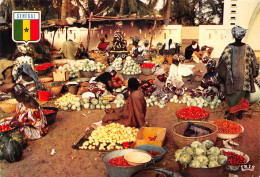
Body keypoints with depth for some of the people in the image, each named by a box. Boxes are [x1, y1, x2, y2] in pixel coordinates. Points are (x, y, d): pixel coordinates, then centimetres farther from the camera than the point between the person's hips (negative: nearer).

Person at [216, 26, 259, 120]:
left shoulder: (229, 48, -11)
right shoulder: (247, 48, -6)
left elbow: (223, 60, -6)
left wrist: (222, 74, 8)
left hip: (232, 76, -1)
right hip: (244, 76, 1)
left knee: (232, 94, 9)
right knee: (242, 93, 15)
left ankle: (231, 114, 14)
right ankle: (240, 113, 25)